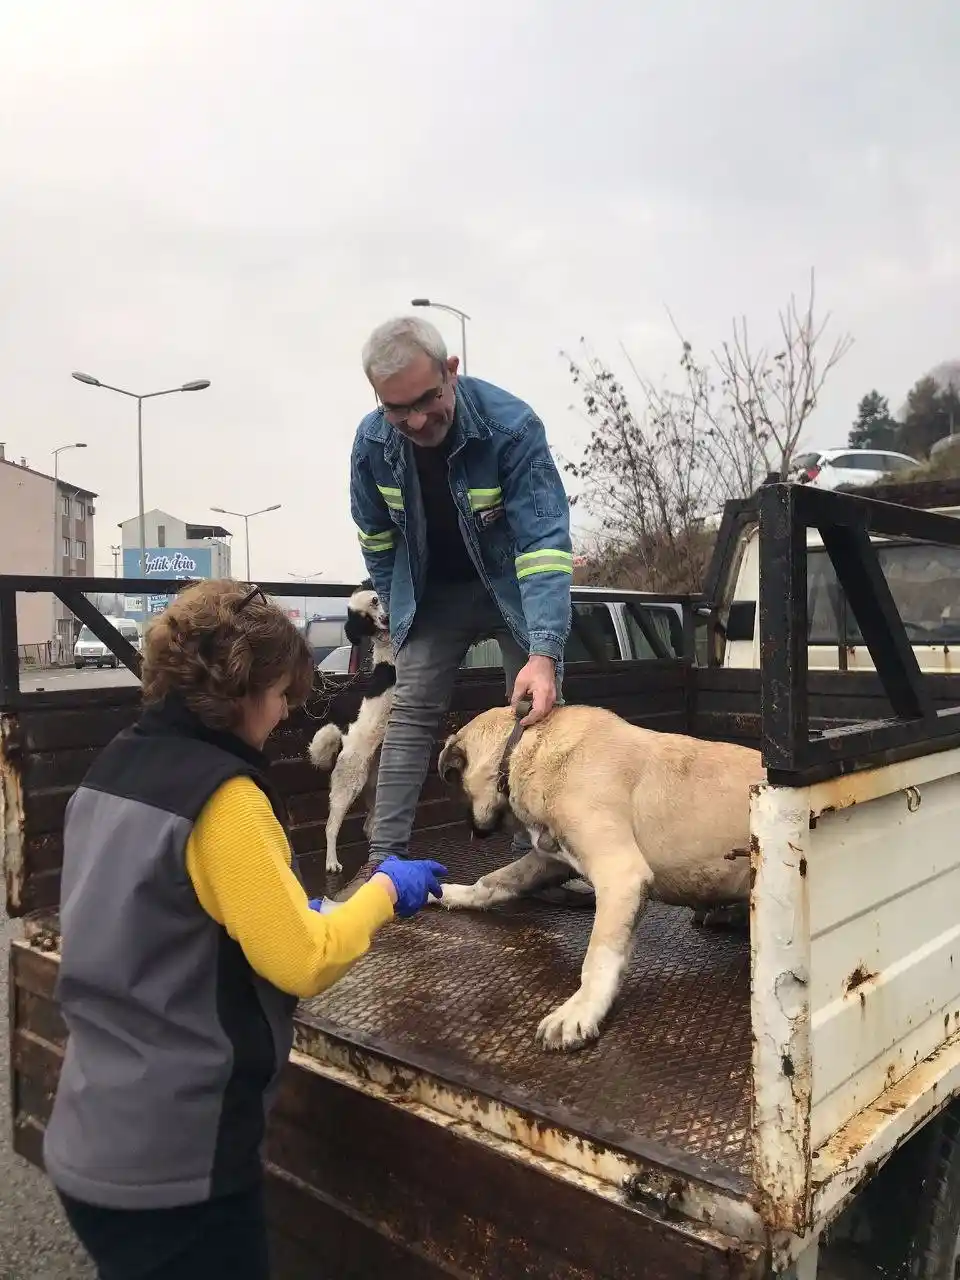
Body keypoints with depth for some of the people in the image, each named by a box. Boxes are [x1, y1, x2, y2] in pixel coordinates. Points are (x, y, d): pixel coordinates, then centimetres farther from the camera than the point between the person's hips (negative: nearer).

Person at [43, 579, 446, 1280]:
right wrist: (385, 891, -6)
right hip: (173, 1160, -8)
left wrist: (298, 912, 12)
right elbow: (303, 963, -21)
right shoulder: (222, 794, -23)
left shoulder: (115, 765, 2)